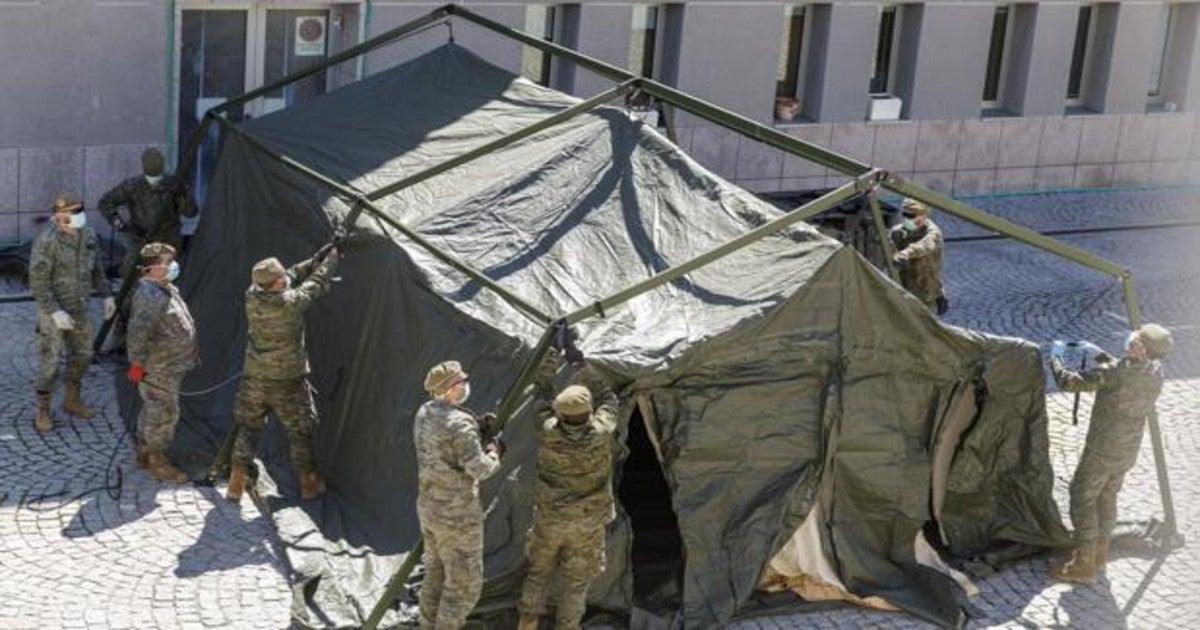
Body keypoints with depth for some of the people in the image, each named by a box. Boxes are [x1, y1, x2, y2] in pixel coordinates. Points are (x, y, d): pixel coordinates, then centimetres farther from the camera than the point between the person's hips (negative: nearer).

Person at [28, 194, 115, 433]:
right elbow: (37, 281, -24)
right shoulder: (46, 241, -26)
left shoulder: (87, 235, -4)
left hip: (78, 307, 7)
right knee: (50, 361, -2)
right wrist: (55, 312, -29)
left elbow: (94, 267, 11)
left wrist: (107, 295, 7)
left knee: (82, 354, 17)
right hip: (52, 309, -7)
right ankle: (43, 411, 15)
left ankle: (72, 400, 37)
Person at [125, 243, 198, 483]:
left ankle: (144, 454, 34)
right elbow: (138, 331, -31)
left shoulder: (167, 289, 9)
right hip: (157, 369, -10)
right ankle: (156, 462, 13)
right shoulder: (149, 295, -25)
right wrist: (137, 363, -28)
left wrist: (189, 355, 23)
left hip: (170, 366, 10)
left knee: (152, 410, 21)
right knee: (163, 414, 0)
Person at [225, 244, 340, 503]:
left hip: (254, 378, 4)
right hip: (287, 381, -4)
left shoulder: (252, 296, -8)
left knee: (248, 428, 16)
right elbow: (317, 283, -6)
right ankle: (309, 484, 26)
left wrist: (317, 258, 6)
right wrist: (332, 257, 9)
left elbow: (293, 275, 5)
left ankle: (235, 485, 15)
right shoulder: (291, 302, -22)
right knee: (300, 432, 14)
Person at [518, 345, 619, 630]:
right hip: (587, 523, -1)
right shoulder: (600, 433, -21)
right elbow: (608, 399, -1)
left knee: (538, 573, 19)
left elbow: (542, 393, -1)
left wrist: (552, 355, 5)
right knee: (575, 581, 11)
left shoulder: (548, 431, -19)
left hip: (548, 519, 1)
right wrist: (583, 365, 3)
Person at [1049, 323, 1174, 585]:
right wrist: (1100, 356, 11)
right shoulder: (1155, 372, -4)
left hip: (1102, 450, -7)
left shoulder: (1112, 374, -28)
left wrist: (1055, 357, -4)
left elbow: (1068, 382, -22)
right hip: (1128, 450, 7)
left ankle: (1084, 565, 8)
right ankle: (1099, 551, 37)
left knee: (1083, 499, 4)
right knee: (1106, 497, 23)